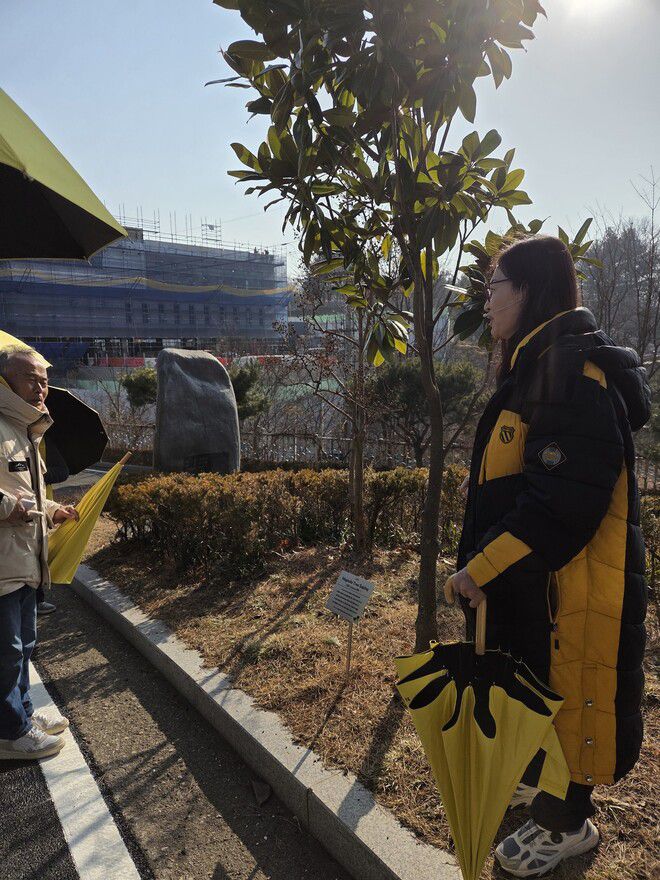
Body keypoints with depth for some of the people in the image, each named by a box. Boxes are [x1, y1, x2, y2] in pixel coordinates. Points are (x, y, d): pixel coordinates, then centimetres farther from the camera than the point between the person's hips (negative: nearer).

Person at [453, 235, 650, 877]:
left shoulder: (577, 371, -21)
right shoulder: (535, 368, 11)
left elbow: (568, 496, -28)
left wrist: (484, 565, -23)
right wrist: (482, 560, 16)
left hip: (569, 581, -9)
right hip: (527, 577, 9)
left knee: (565, 694, 9)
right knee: (534, 688, 23)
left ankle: (567, 824, 31)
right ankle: (542, 784, 46)